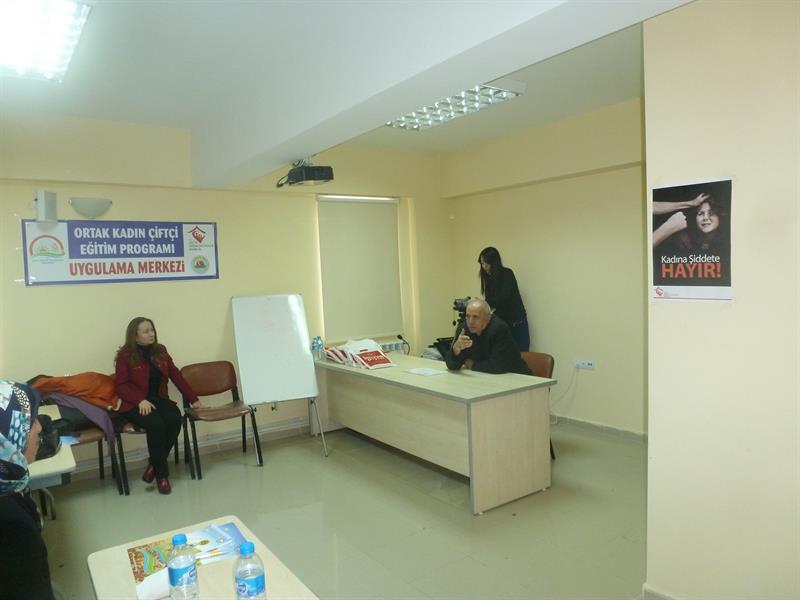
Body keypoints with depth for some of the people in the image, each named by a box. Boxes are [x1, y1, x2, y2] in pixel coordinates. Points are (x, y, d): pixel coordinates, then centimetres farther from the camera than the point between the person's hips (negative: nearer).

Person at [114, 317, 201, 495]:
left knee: (175, 419, -28)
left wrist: (193, 399, 10)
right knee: (156, 424, -33)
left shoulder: (160, 351, 11)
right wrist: (140, 400, -23)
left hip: (158, 399, 4)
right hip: (136, 404, -4)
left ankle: (154, 465, -9)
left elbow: (176, 376, 12)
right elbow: (120, 386, -6)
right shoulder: (125, 355, -1)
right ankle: (161, 473, -16)